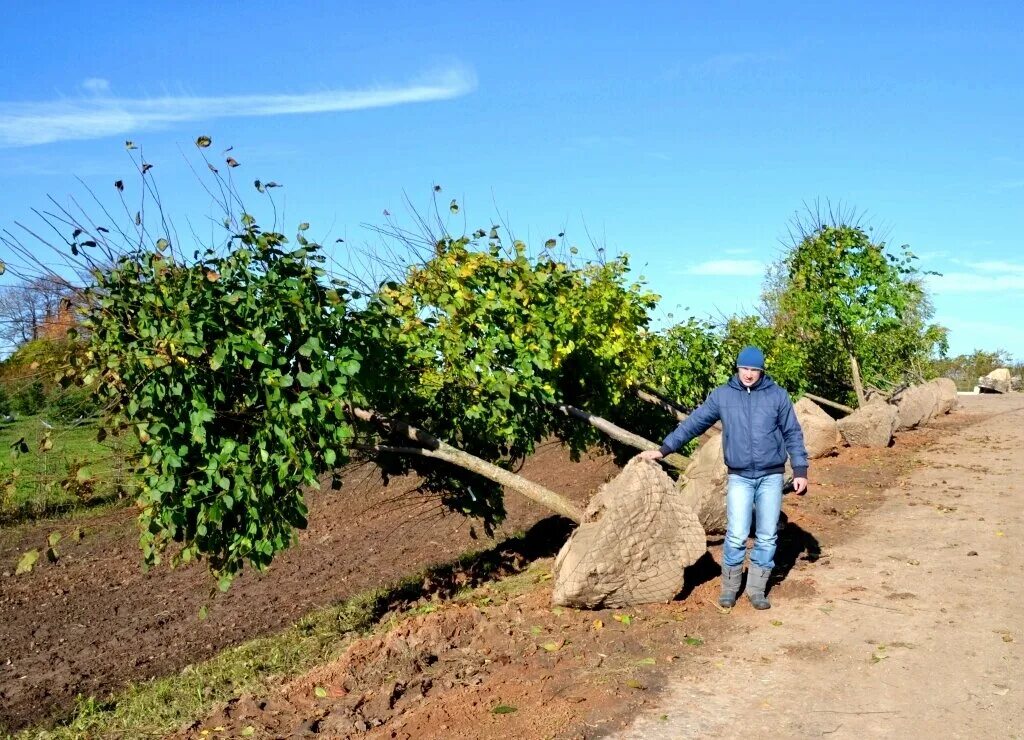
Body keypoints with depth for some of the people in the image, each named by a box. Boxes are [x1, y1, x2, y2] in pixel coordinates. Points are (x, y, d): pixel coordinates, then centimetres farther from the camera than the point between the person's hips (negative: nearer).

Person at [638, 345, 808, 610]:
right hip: (739, 477, -1)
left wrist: (800, 471, -1)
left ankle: (757, 589, 19)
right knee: (736, 536, -7)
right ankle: (730, 588, 12)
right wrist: (664, 449, 2)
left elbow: (793, 434, 5)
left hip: (771, 477, 1)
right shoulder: (722, 395, 2)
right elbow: (693, 423, 5)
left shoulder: (777, 395, 1)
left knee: (767, 536, 5)